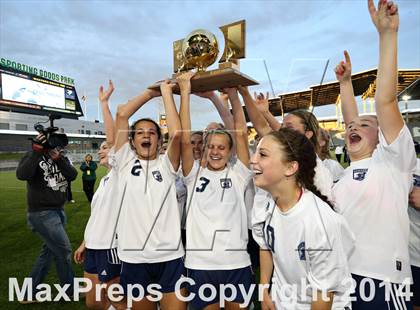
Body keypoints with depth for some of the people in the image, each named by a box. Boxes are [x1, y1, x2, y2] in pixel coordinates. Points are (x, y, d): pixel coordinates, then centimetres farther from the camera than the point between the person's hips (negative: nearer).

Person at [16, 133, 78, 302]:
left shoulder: (61, 157, 8)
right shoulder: (33, 156, -8)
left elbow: (73, 175, -8)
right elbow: (22, 175, -27)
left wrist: (58, 158, -20)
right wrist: (36, 151, -29)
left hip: (58, 211, 7)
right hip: (42, 213, -6)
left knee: (48, 251, 15)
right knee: (64, 250, 0)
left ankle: (30, 293, 31)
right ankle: (71, 291, 20)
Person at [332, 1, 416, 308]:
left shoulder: (393, 160, -6)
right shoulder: (351, 168, 8)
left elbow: (385, 101, -15)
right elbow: (350, 118, 12)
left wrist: (388, 34, -16)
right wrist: (345, 81, 22)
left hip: (381, 280, -6)